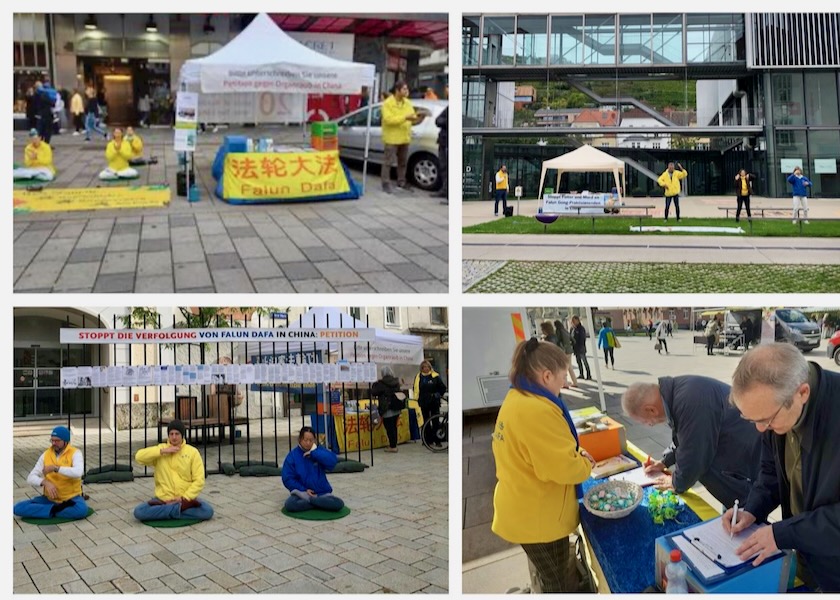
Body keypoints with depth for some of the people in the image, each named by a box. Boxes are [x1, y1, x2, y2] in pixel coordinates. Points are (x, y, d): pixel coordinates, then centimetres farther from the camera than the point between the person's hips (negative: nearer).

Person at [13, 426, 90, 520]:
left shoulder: (75, 453, -8)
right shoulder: (46, 455, 3)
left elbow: (78, 472, -28)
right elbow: (31, 478, -2)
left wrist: (55, 468, -29)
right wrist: (45, 482, -22)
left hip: (71, 498, -4)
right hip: (49, 498, 5)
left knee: (82, 509, -38)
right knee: (19, 508, -16)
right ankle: (57, 509, -15)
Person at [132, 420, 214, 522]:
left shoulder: (193, 452, 0)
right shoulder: (160, 449, 5)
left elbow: (199, 480, -4)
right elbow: (139, 457, -12)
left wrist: (184, 498, -15)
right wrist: (163, 451, -16)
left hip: (186, 499, -1)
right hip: (163, 499, 2)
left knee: (207, 511, -29)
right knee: (139, 512, -26)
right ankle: (181, 508, -19)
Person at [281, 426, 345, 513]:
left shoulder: (319, 450, 2)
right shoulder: (292, 456, -2)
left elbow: (333, 461, -16)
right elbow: (288, 479, -3)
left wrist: (313, 452, -19)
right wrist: (304, 490, -13)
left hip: (322, 493, 1)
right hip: (302, 492, -1)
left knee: (339, 504, -25)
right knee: (290, 505, -32)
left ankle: (308, 500, -16)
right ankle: (318, 503, -15)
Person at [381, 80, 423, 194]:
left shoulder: (408, 103, 9)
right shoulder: (388, 103, -11)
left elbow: (413, 119, 11)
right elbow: (388, 119, -22)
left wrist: (418, 119, -13)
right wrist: (405, 118, -27)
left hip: (404, 138, 7)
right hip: (392, 138, -7)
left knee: (403, 162, 15)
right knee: (388, 162, -3)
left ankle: (401, 182, 27)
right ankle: (386, 184, 3)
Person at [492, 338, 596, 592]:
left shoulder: (516, 399, 3)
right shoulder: (537, 411, -30)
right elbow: (565, 469, -29)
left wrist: (573, 453, 2)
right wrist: (585, 463, -7)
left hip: (524, 510, 9)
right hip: (538, 517, -9)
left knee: (552, 578, 27)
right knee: (562, 586, 11)